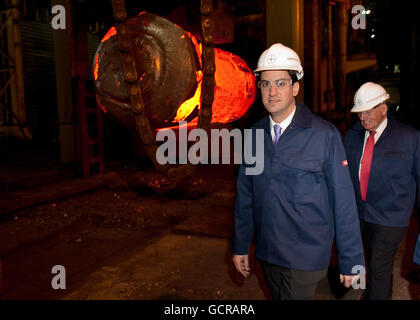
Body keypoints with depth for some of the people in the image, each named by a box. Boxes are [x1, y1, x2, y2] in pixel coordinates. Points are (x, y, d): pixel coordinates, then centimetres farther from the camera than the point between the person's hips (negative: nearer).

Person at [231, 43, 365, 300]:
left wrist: (351, 261, -7)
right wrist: (240, 245, 8)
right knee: (278, 296, 22)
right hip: (267, 252, 5)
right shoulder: (254, 135, 0)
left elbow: (343, 201, -10)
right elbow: (245, 193, 5)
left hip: (306, 257, -4)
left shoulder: (325, 135, -12)